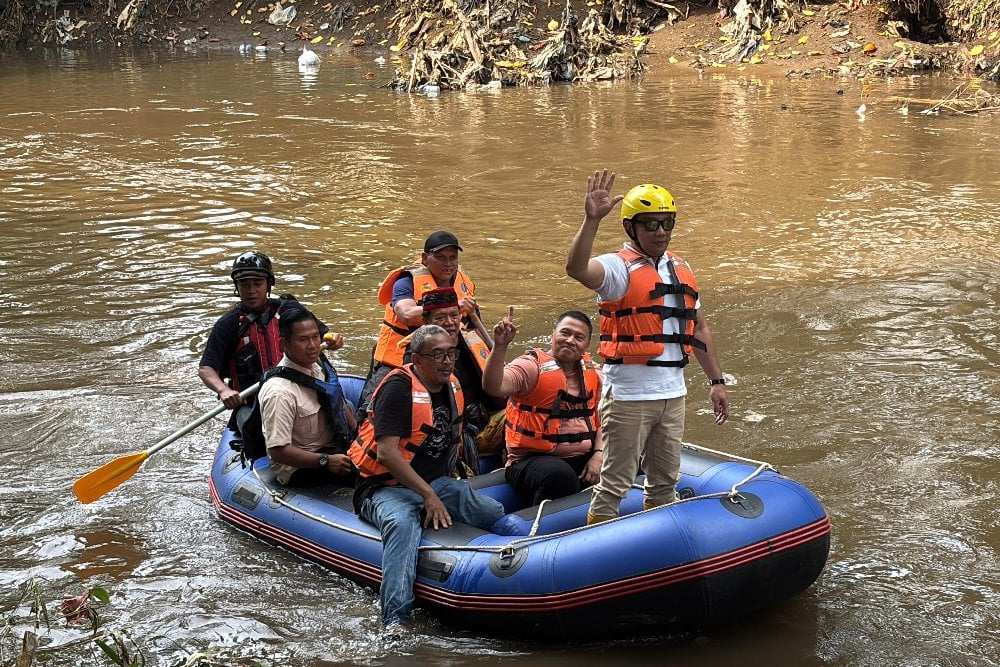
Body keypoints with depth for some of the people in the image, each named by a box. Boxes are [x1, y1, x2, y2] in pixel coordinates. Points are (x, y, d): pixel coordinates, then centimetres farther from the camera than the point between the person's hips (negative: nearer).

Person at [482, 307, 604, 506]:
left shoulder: (592, 374, 13)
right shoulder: (533, 365, -7)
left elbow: (603, 421, 16)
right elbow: (493, 387, -25)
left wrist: (599, 455, -1)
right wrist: (500, 346, -37)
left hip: (583, 459, 7)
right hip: (532, 460, -7)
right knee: (560, 475, -38)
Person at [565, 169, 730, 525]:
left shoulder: (680, 269, 13)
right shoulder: (618, 267, -10)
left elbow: (699, 329, 19)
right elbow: (576, 268, -33)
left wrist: (716, 381, 17)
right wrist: (592, 220, -44)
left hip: (673, 392, 7)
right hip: (628, 394, -7)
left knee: (665, 481, 19)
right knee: (615, 483, -2)